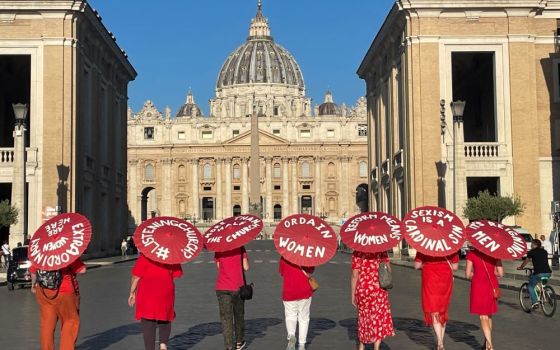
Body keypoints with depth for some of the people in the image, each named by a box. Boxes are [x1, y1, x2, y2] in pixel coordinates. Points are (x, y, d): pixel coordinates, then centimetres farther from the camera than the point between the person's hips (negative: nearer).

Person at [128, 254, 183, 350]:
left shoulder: (144, 256, -8)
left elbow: (136, 276, -7)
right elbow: (177, 274, 5)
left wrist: (132, 293, 3)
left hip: (147, 294, -2)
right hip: (165, 294, 2)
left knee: (148, 324, 4)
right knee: (165, 319, 21)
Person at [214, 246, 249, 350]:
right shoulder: (240, 246, -5)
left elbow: (219, 267, 6)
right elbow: (246, 267, -4)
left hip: (222, 288, 0)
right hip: (237, 287, 0)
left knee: (226, 318, 4)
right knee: (239, 315, 18)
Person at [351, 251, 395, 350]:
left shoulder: (357, 253, -4)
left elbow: (355, 276, -5)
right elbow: (388, 269, 0)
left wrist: (353, 295, 1)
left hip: (362, 290, 1)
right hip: (378, 290, -1)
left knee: (364, 316, 18)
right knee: (379, 316, 8)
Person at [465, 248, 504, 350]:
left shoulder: (472, 254, -7)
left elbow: (468, 274, -6)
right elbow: (500, 273, -2)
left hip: (478, 285, -3)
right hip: (492, 285, 3)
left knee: (483, 317, -1)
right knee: (489, 316, 19)